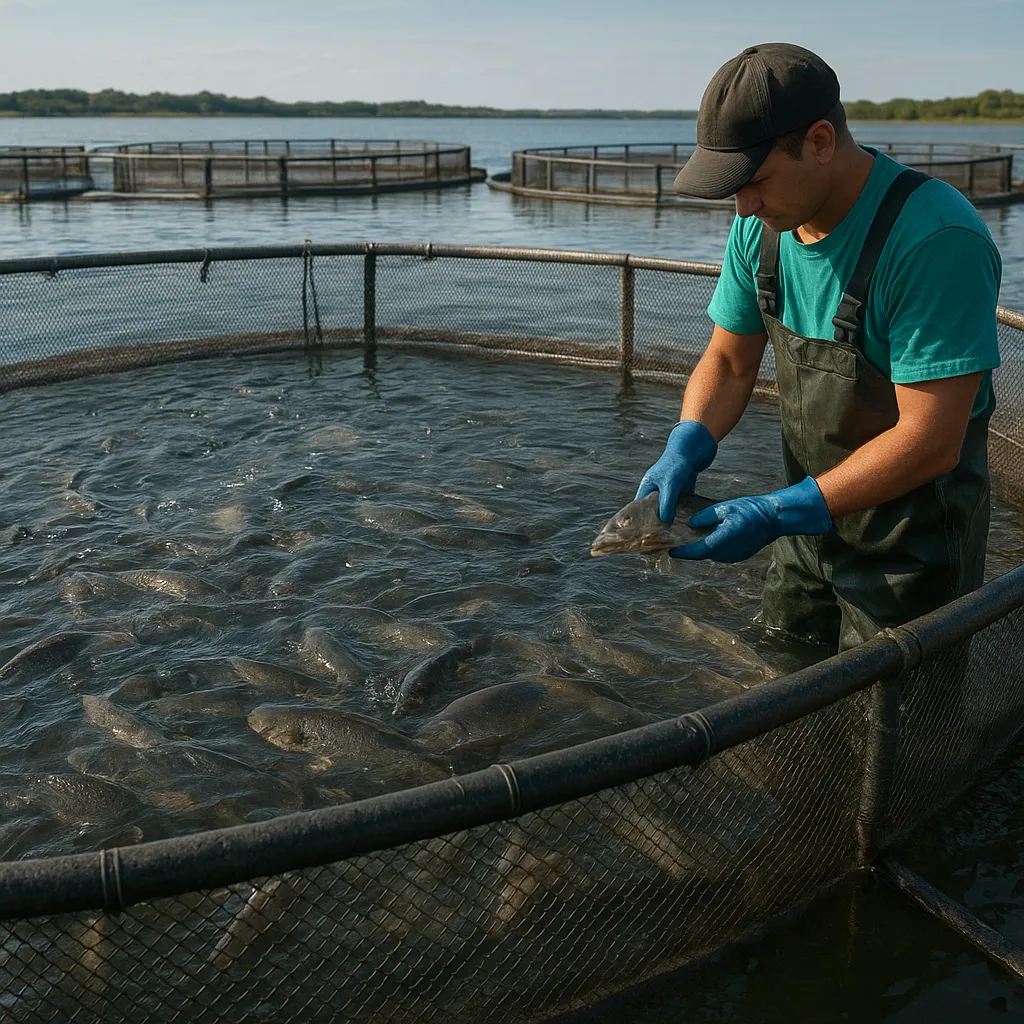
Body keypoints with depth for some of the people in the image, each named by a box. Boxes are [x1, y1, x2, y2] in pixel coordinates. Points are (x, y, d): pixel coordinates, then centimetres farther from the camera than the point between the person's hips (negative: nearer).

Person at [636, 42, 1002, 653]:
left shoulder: (936, 239, -28)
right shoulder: (762, 224, -5)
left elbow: (930, 442, -29)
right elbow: (730, 363, 5)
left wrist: (777, 515, -29)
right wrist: (684, 453, -14)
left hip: (909, 546, -7)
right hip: (811, 516, 7)